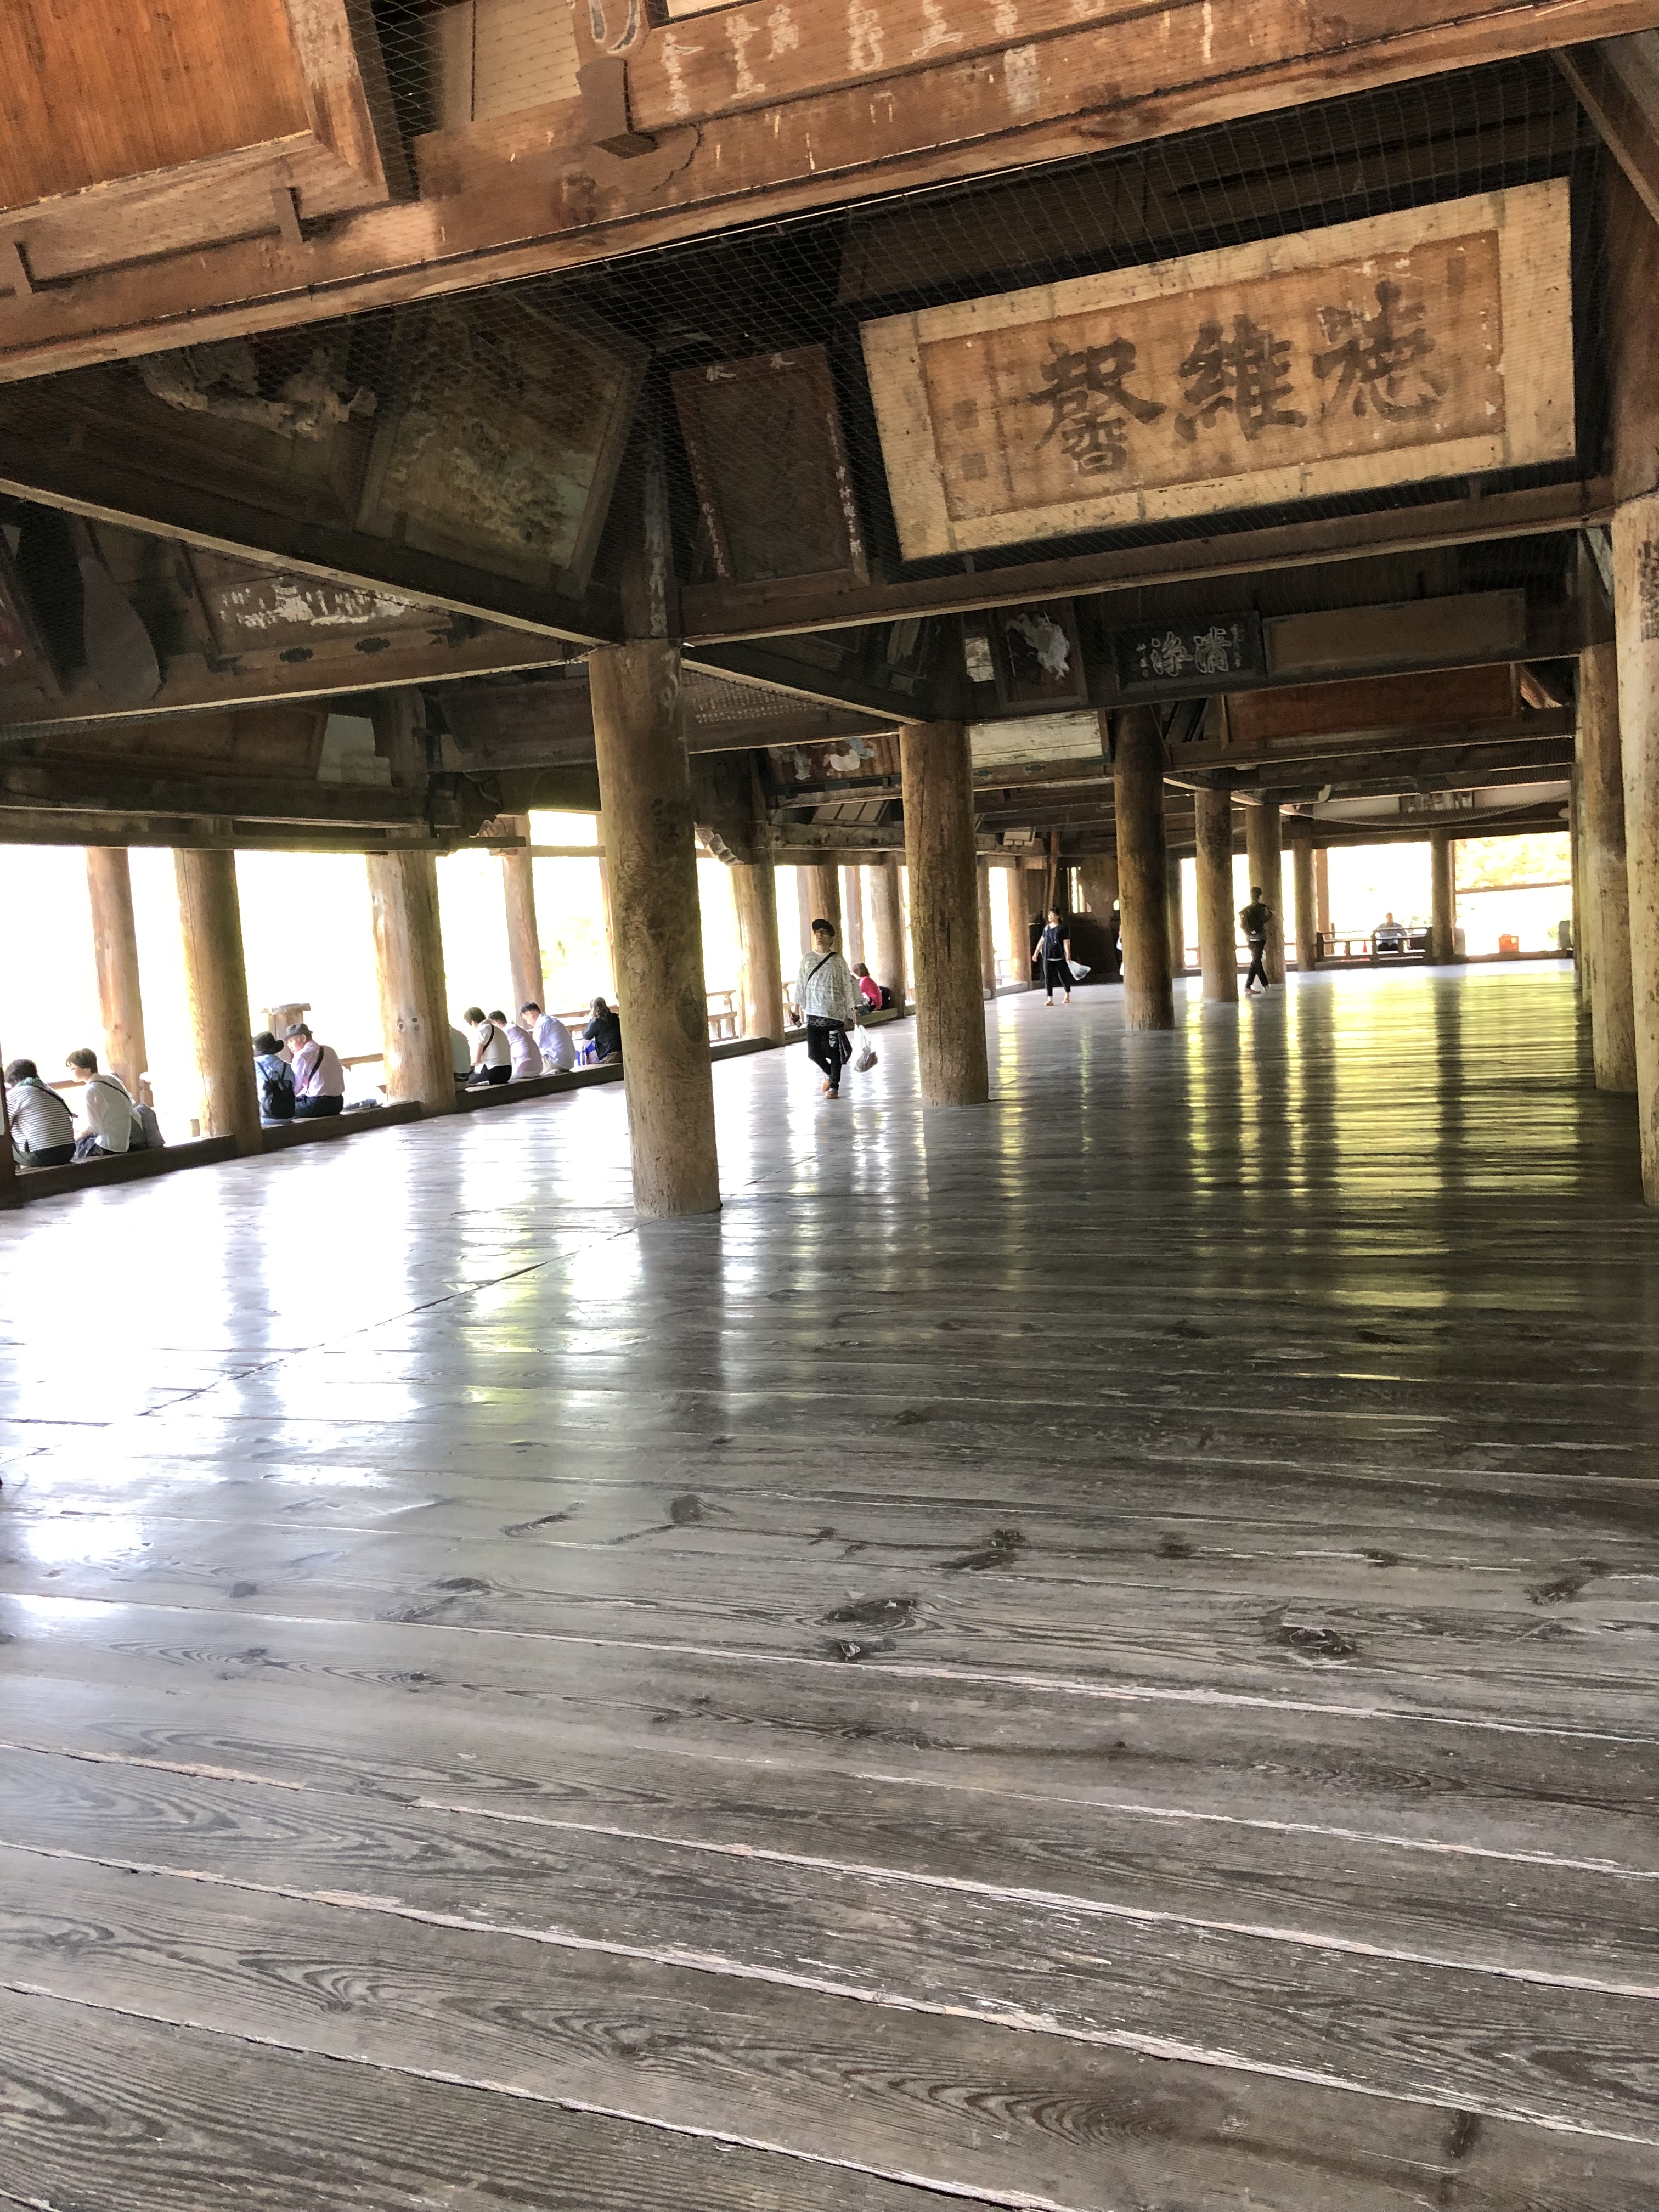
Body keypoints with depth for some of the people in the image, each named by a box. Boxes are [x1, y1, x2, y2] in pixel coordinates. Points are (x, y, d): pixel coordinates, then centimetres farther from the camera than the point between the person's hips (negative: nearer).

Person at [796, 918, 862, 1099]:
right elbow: (801, 984, 10)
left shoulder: (838, 961, 1)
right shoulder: (807, 959, 8)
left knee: (834, 1050, 0)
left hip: (834, 1013, -2)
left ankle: (834, 1086, 14)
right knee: (813, 1052, -1)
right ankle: (829, 1073, 28)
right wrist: (797, 1007, 7)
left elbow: (848, 985, 1)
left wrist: (854, 1008, -2)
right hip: (813, 1013, 2)